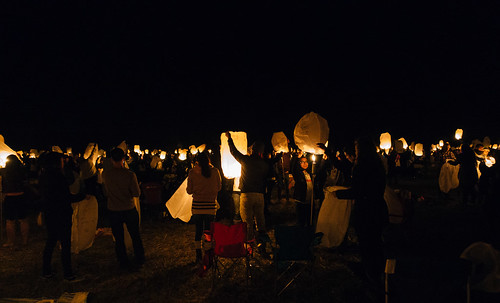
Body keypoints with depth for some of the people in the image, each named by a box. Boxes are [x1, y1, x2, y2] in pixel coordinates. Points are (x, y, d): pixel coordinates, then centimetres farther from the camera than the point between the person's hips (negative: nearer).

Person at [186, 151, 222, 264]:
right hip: (211, 205, 0)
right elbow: (219, 187, 9)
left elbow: (189, 191, 2)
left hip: (197, 206, 0)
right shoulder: (215, 171, -2)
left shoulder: (192, 172, -4)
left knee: (198, 230, 9)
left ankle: (199, 256, 14)